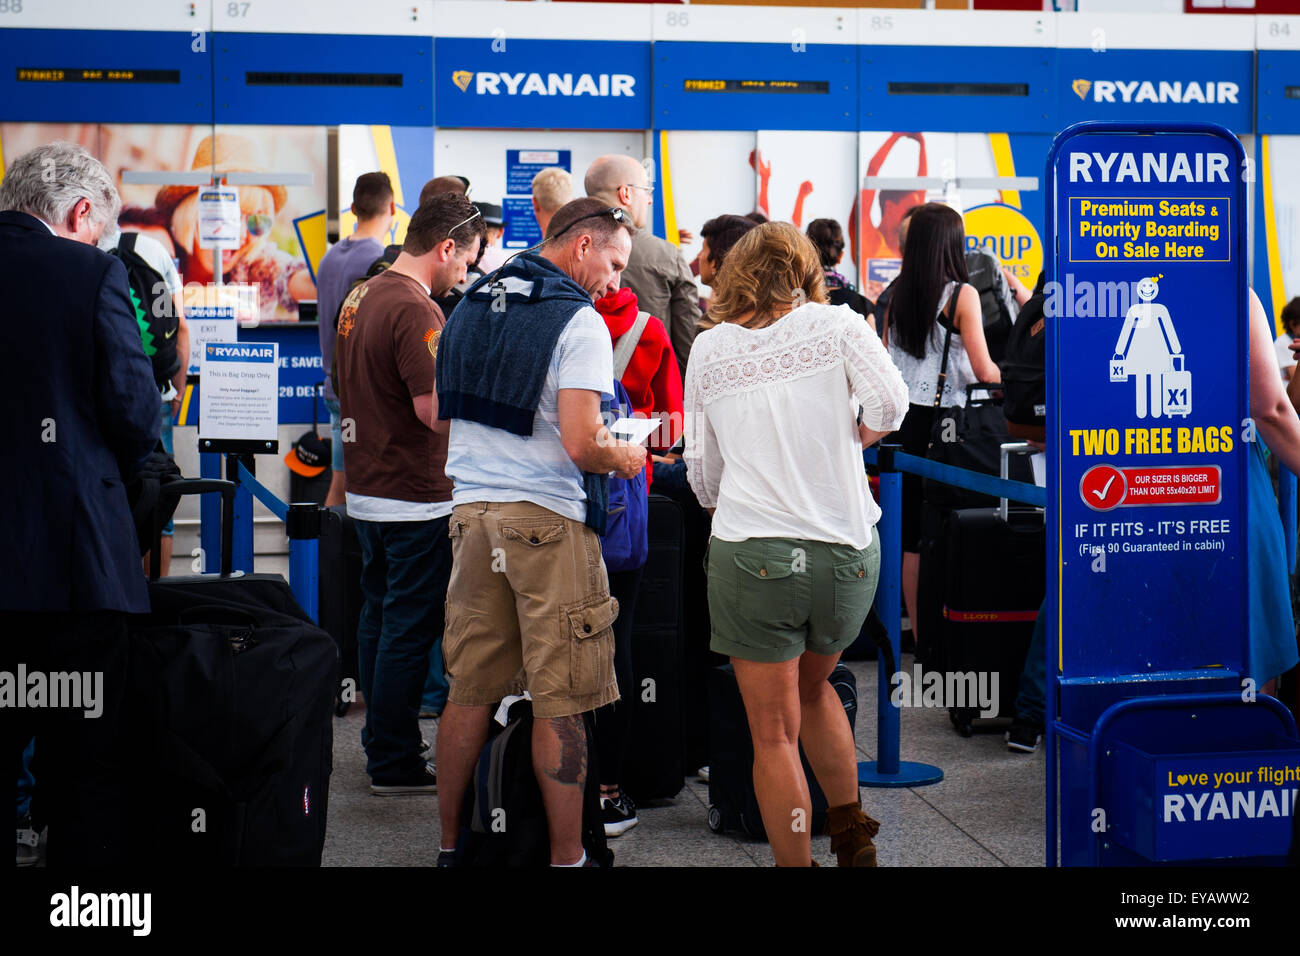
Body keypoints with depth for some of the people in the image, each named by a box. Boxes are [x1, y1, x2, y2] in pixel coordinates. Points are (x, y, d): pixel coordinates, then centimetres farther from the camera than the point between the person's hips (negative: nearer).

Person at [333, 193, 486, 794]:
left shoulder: (360, 296, 10)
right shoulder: (414, 311, -20)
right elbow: (435, 410, -24)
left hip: (366, 490, 10)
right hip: (415, 497, -10)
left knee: (379, 619, 17)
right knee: (410, 630, -1)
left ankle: (378, 745, 27)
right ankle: (395, 763, 6)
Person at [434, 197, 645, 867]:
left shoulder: (470, 307, 13)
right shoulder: (579, 321, -10)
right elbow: (581, 446, -18)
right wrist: (624, 459, 2)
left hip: (471, 510, 7)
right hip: (548, 519, -6)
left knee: (470, 690, 12)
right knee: (559, 703, 0)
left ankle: (450, 844, 19)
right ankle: (566, 857, 6)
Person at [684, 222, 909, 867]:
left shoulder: (708, 348, 7)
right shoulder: (836, 324, 4)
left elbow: (703, 471, 12)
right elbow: (889, 404, -9)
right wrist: (848, 443, 12)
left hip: (752, 553, -2)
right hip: (846, 546, 2)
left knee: (775, 734, 8)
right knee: (814, 688, 27)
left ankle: (795, 862, 11)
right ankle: (852, 833, 22)